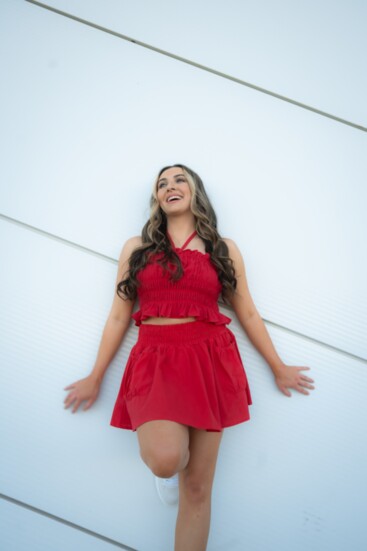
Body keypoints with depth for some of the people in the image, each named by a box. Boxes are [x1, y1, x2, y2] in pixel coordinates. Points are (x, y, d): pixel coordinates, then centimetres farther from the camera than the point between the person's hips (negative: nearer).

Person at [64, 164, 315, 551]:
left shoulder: (224, 250, 11)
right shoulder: (136, 249, 11)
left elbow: (247, 314, 15)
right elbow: (118, 317, 11)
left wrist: (278, 369, 18)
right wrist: (94, 379, 13)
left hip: (210, 360, 1)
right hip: (154, 360, 0)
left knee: (197, 489, 2)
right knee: (165, 461, -23)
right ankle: (171, 444, 15)